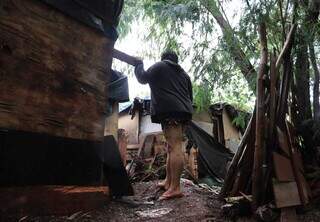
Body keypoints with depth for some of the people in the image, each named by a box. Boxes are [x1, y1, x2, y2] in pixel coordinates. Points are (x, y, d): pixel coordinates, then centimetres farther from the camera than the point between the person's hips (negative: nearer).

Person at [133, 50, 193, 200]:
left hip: (170, 110, -8)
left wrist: (139, 64, 33)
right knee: (172, 147, 11)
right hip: (184, 110, 8)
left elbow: (142, 78, 17)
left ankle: (175, 188, -20)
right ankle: (168, 181, 16)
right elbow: (190, 96, 28)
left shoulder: (159, 66, 9)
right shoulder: (184, 74, 28)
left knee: (174, 147, -17)